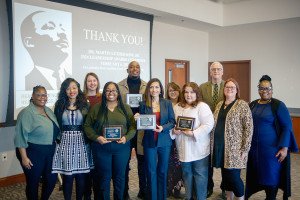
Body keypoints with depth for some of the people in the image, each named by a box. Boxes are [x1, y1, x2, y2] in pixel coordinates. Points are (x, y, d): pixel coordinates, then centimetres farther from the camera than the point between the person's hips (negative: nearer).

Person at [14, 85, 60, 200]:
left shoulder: (49, 111, 9)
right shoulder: (27, 113, -14)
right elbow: (21, 137, -17)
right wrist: (24, 157, -19)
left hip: (50, 152, 7)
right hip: (32, 153, -7)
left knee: (52, 179, 13)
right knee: (33, 182, 8)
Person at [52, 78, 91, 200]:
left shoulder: (84, 105, 5)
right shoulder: (60, 105, 6)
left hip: (81, 142, 0)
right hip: (65, 142, 0)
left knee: (81, 176, 4)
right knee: (67, 176, 3)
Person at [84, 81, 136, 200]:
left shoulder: (125, 108, 6)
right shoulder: (96, 108, 2)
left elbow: (133, 126, 5)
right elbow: (87, 126, 2)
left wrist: (126, 138, -12)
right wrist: (96, 138, -14)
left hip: (122, 147, 1)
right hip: (101, 148, -1)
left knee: (119, 176, 12)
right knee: (104, 178, 7)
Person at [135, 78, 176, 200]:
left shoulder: (167, 103, 0)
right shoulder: (143, 104, -1)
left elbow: (172, 121, -1)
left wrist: (163, 128, -19)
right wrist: (137, 119, -17)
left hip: (164, 141, 1)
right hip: (149, 142, -1)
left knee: (163, 171, 13)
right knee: (151, 172, 8)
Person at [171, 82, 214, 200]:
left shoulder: (202, 106, -8)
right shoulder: (177, 107, 11)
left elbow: (208, 125, -17)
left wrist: (194, 133, -23)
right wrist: (174, 131, -7)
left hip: (198, 149, -5)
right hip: (183, 149, 5)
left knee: (200, 175, 3)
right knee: (187, 174, 17)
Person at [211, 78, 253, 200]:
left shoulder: (242, 105, -6)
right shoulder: (219, 105, 13)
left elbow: (249, 128, -9)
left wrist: (245, 149, -13)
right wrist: (213, 145, 11)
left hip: (234, 148, -6)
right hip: (219, 147, 6)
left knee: (233, 176, -3)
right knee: (225, 175, 13)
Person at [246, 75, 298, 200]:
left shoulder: (278, 105, -8)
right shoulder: (252, 105, 8)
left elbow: (287, 127, -10)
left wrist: (285, 148, -17)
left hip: (272, 149, -4)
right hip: (254, 148, 5)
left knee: (271, 175, 5)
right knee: (257, 174, 12)